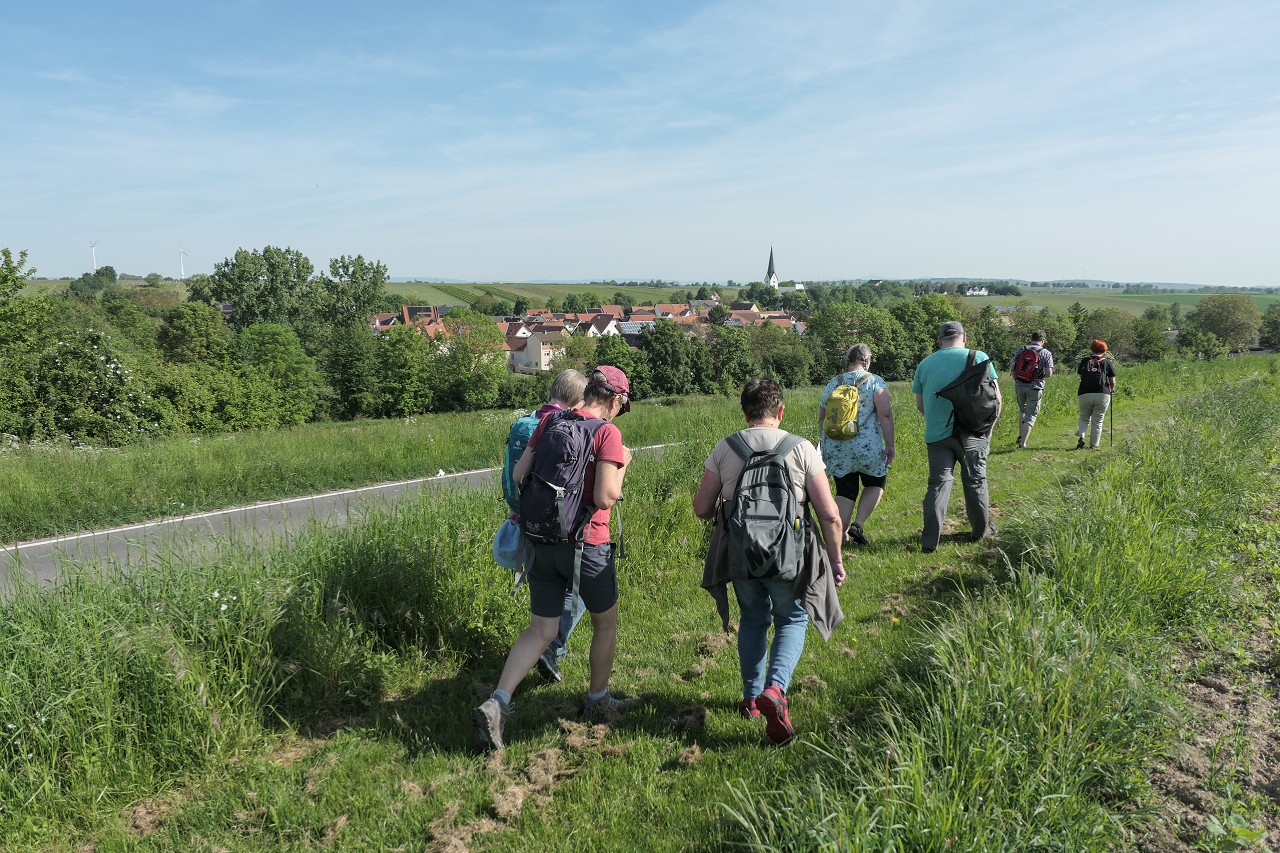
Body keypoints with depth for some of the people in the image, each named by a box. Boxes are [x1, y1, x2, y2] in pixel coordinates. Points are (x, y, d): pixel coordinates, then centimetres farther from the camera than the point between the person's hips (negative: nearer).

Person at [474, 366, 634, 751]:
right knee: (606, 623, 19)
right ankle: (598, 700, 34)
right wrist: (622, 464, -3)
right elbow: (605, 498, -19)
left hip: (543, 543, 5)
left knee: (540, 631, 11)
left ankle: (496, 704, -2)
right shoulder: (607, 432, -12)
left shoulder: (550, 420, 4)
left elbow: (520, 474, 4)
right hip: (587, 544, -5)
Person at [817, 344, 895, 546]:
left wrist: (824, 443, 26)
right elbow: (885, 415, -12)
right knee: (875, 484, 18)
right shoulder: (875, 382, -3)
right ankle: (858, 524, 2)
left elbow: (821, 418, 14)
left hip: (836, 449, 3)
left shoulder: (832, 384, 9)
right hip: (868, 446, -3)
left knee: (844, 492, 10)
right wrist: (890, 445, -7)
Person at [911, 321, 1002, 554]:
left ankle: (929, 541, -3)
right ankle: (982, 530, 30)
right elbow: (996, 399, -1)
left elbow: (920, 406, 12)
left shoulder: (925, 364, 6)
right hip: (971, 432, -1)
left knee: (938, 483, 4)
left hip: (936, 435, 2)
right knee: (975, 481, 14)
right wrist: (989, 427, 11)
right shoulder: (978, 358, 0)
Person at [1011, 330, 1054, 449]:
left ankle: (1020, 436, 25)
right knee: (1030, 415, 2)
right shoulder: (1046, 353, -2)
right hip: (1035, 387, -3)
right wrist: (1041, 376, 12)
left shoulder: (1021, 349, 5)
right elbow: (1049, 373, -8)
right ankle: (1022, 444, -4)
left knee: (1022, 410, 26)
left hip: (1020, 385, 3)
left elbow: (1012, 368, 1)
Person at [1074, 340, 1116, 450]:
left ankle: (1080, 436, -5)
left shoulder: (1084, 361, 9)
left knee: (1084, 418, 18)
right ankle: (1094, 445, 10)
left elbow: (1080, 376, 11)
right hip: (1102, 394, -1)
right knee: (1097, 421, 9)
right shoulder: (1107, 362, 7)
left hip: (1084, 394, 1)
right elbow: (1112, 382, 7)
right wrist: (1112, 390, 27)